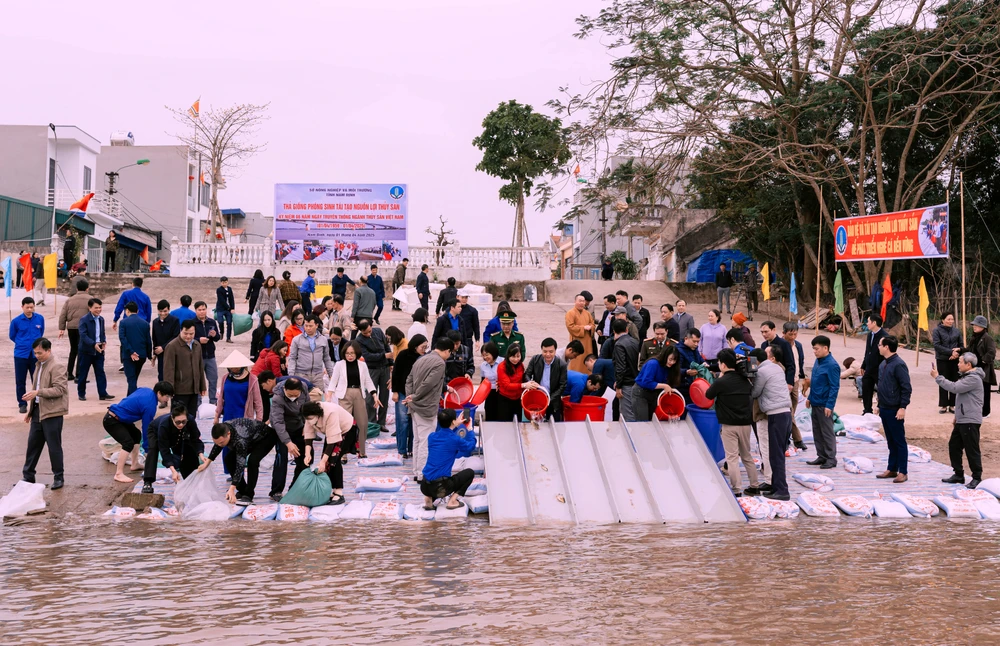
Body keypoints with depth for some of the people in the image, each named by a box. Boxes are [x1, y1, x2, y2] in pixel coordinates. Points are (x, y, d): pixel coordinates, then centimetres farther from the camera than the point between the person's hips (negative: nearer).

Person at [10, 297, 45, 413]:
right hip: (21, 355, -1)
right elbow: (12, 336, 6)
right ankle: (22, 404, 16)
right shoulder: (16, 321, -9)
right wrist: (23, 343, 11)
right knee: (20, 381, 5)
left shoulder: (40, 318, -3)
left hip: (36, 354, 1)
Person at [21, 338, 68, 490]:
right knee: (33, 443, 12)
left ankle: (58, 477, 12)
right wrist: (30, 410, 20)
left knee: (54, 446, 1)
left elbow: (59, 389, -22)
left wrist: (37, 392, -28)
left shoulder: (56, 367, -15)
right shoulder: (39, 365, 13)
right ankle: (28, 475, 21)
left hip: (52, 413, -8)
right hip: (38, 410, 8)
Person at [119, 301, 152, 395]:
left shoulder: (124, 322, -5)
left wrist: (131, 352, -17)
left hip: (128, 356, -4)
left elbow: (122, 338, -15)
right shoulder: (145, 323, 5)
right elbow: (148, 341, 5)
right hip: (141, 355, 4)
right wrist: (149, 355, 12)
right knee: (134, 378, 19)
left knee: (131, 379, -2)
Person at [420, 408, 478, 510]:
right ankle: (452, 501, 3)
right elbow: (471, 446, 14)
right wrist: (470, 429, 28)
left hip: (425, 486, 5)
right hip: (441, 487, -5)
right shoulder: (455, 440, -9)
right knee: (470, 473, 15)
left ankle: (429, 498, 12)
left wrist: (456, 425, 34)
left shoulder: (431, 436, 6)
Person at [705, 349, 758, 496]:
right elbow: (752, 392, 24)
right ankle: (754, 486, 22)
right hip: (746, 423, 6)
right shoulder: (744, 379, 6)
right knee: (747, 455, 18)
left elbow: (708, 395, 4)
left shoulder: (720, 382, -13)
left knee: (732, 457, -3)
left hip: (729, 425, -6)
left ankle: (736, 490, -7)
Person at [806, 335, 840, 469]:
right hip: (815, 403, 8)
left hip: (824, 405, -8)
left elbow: (834, 387, -17)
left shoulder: (832, 365, -17)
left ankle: (831, 458, 8)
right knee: (817, 431, 14)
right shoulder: (818, 361, 8)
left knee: (827, 432, 0)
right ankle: (821, 456, 23)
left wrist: (829, 405, -20)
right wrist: (810, 397, 18)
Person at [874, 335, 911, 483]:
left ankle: (902, 472, 5)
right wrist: (879, 405, 19)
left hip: (894, 410, -8)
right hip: (884, 409, 8)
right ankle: (891, 469, 22)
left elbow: (906, 388, -18)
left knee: (899, 441, 0)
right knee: (890, 441, 15)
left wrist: (902, 407, -20)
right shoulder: (883, 364, 10)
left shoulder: (898, 364, -16)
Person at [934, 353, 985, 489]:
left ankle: (977, 478, 3)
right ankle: (958, 475, 22)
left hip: (970, 421, -11)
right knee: (954, 446, 13)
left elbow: (954, 387, -25)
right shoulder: (965, 376, 17)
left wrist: (937, 377, -17)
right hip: (961, 420, 11)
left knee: (972, 450, -5)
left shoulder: (973, 379, -17)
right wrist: (957, 415, 24)